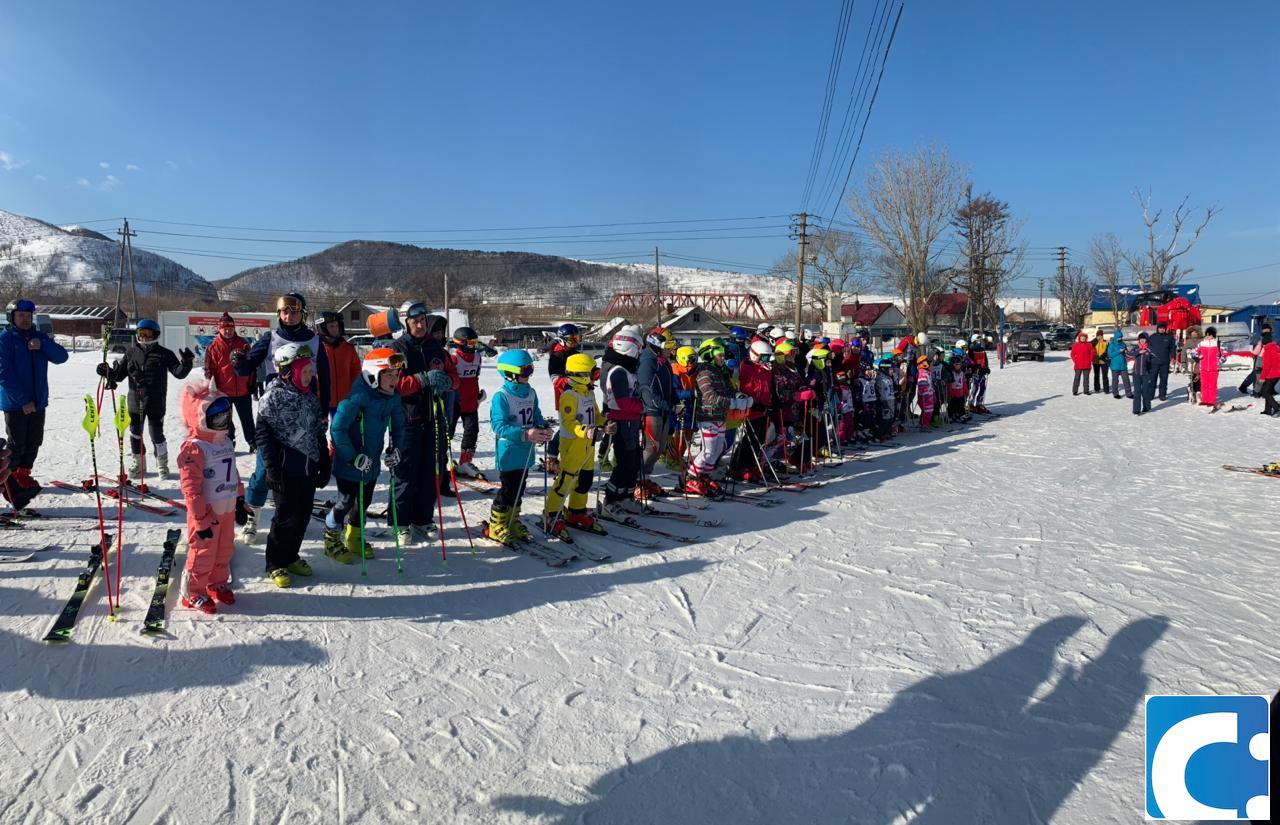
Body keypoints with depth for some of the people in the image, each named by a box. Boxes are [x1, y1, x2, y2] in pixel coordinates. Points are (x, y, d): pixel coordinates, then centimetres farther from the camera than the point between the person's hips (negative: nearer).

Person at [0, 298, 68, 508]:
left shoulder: (40, 337, 8)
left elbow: (61, 357, -2)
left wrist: (43, 345, -20)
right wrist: (23, 400, -17)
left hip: (38, 401, 5)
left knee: (34, 442, 11)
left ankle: (22, 475, 26)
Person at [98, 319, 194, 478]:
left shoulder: (164, 353, 0)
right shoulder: (131, 352, 9)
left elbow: (179, 373, -5)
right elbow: (119, 374, 13)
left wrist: (186, 363, -23)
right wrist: (107, 372, -6)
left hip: (156, 401, -4)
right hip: (135, 401, 4)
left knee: (157, 434, -1)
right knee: (135, 433, 11)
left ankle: (162, 465, 14)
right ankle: (137, 463, 26)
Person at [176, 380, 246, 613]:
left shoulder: (226, 441, 7)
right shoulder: (194, 448, -20)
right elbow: (190, 486, -21)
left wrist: (240, 501, 17)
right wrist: (201, 519, -21)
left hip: (227, 509, 8)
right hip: (206, 511, -8)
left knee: (224, 550, 18)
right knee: (203, 553, 3)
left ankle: (218, 584, 36)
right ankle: (193, 593, 19)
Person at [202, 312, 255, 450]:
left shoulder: (243, 343, 1)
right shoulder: (213, 346, -5)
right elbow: (208, 370, -4)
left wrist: (252, 384, 6)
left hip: (243, 390, 1)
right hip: (223, 392, -1)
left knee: (247, 418, 11)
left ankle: (252, 441, 22)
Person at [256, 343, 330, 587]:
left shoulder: (310, 396, 10)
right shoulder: (274, 396, -10)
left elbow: (319, 431, 16)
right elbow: (263, 432, -11)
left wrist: (324, 463, 16)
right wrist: (271, 466, -14)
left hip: (309, 468, 6)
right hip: (286, 469, -6)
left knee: (303, 515, 12)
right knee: (287, 517, -1)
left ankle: (290, 556, 31)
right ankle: (275, 564, 16)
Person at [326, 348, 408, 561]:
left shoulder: (393, 398, -5)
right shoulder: (357, 397, -26)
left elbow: (398, 425, 11)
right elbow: (337, 428, -24)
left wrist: (396, 449, -3)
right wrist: (354, 457, -24)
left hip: (373, 462, 7)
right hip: (349, 462, -6)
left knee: (365, 500, 17)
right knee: (347, 501, 4)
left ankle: (354, 538, 39)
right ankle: (332, 539, 27)